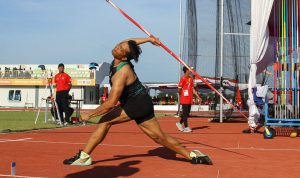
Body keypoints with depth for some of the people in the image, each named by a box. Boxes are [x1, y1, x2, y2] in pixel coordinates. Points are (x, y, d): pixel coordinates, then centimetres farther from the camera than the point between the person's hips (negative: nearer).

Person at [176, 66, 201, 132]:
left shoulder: (191, 78, 12)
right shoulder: (183, 78, -12)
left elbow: (193, 89, 15)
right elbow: (179, 89, -11)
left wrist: (198, 96, 11)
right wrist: (181, 96, 0)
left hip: (190, 99, 8)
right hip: (184, 99, -8)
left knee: (187, 113, 12)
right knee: (185, 113, -2)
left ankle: (180, 123, 27)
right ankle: (186, 127, 3)